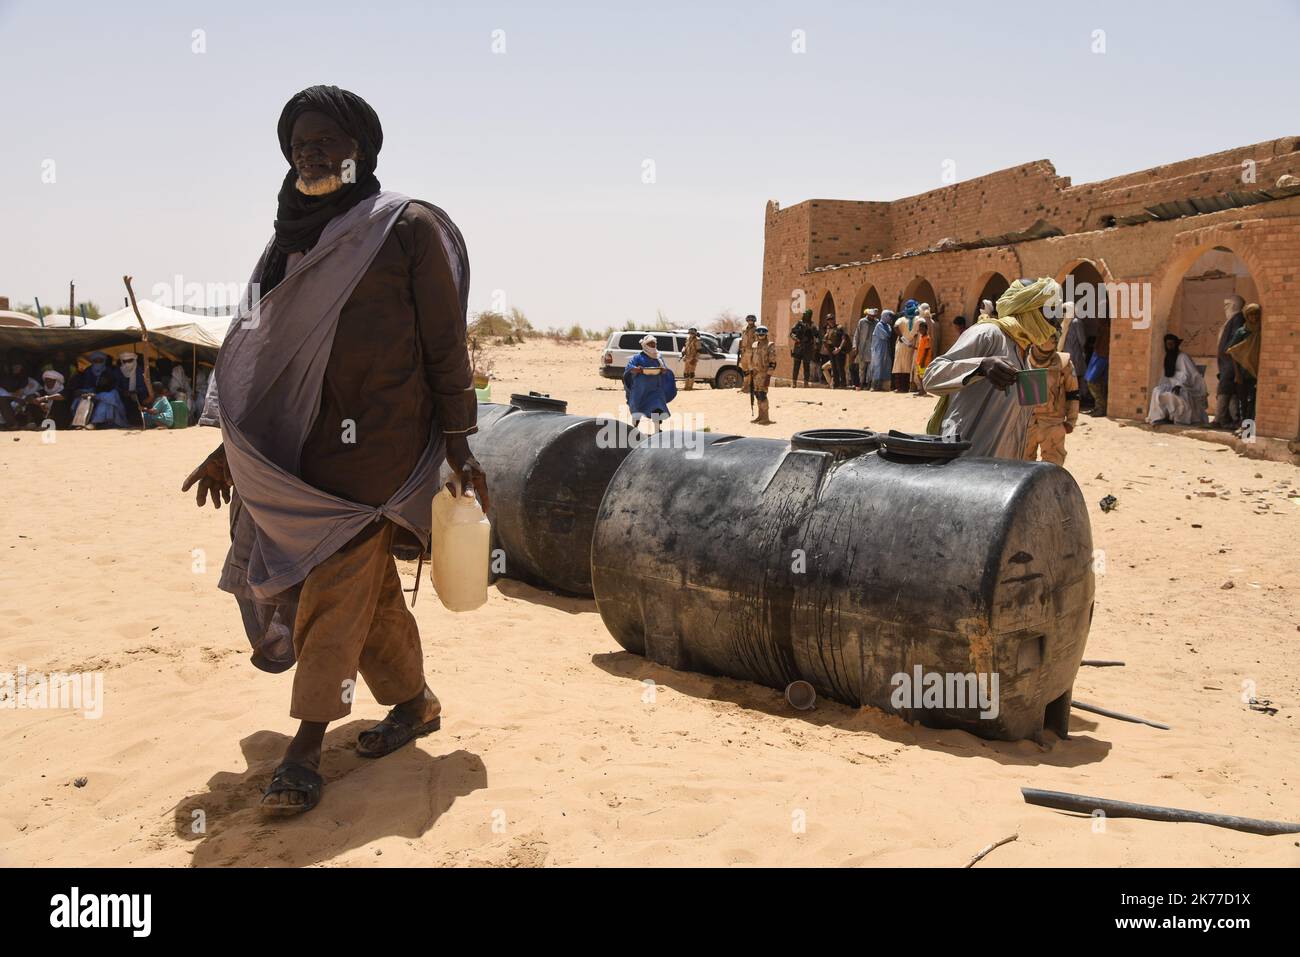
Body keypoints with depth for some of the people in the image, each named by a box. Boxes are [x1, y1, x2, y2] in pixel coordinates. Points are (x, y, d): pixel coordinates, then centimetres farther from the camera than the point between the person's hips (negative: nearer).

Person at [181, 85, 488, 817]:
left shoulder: (409, 228, -4)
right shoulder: (295, 239, 13)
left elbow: (446, 342, -6)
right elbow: (265, 351, 16)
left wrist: (459, 446, -9)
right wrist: (232, 445, 14)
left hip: (379, 440, -6)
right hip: (309, 441, 6)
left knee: (338, 586, -7)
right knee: (371, 586, 12)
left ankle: (307, 749, 2)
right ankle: (417, 704, 30)